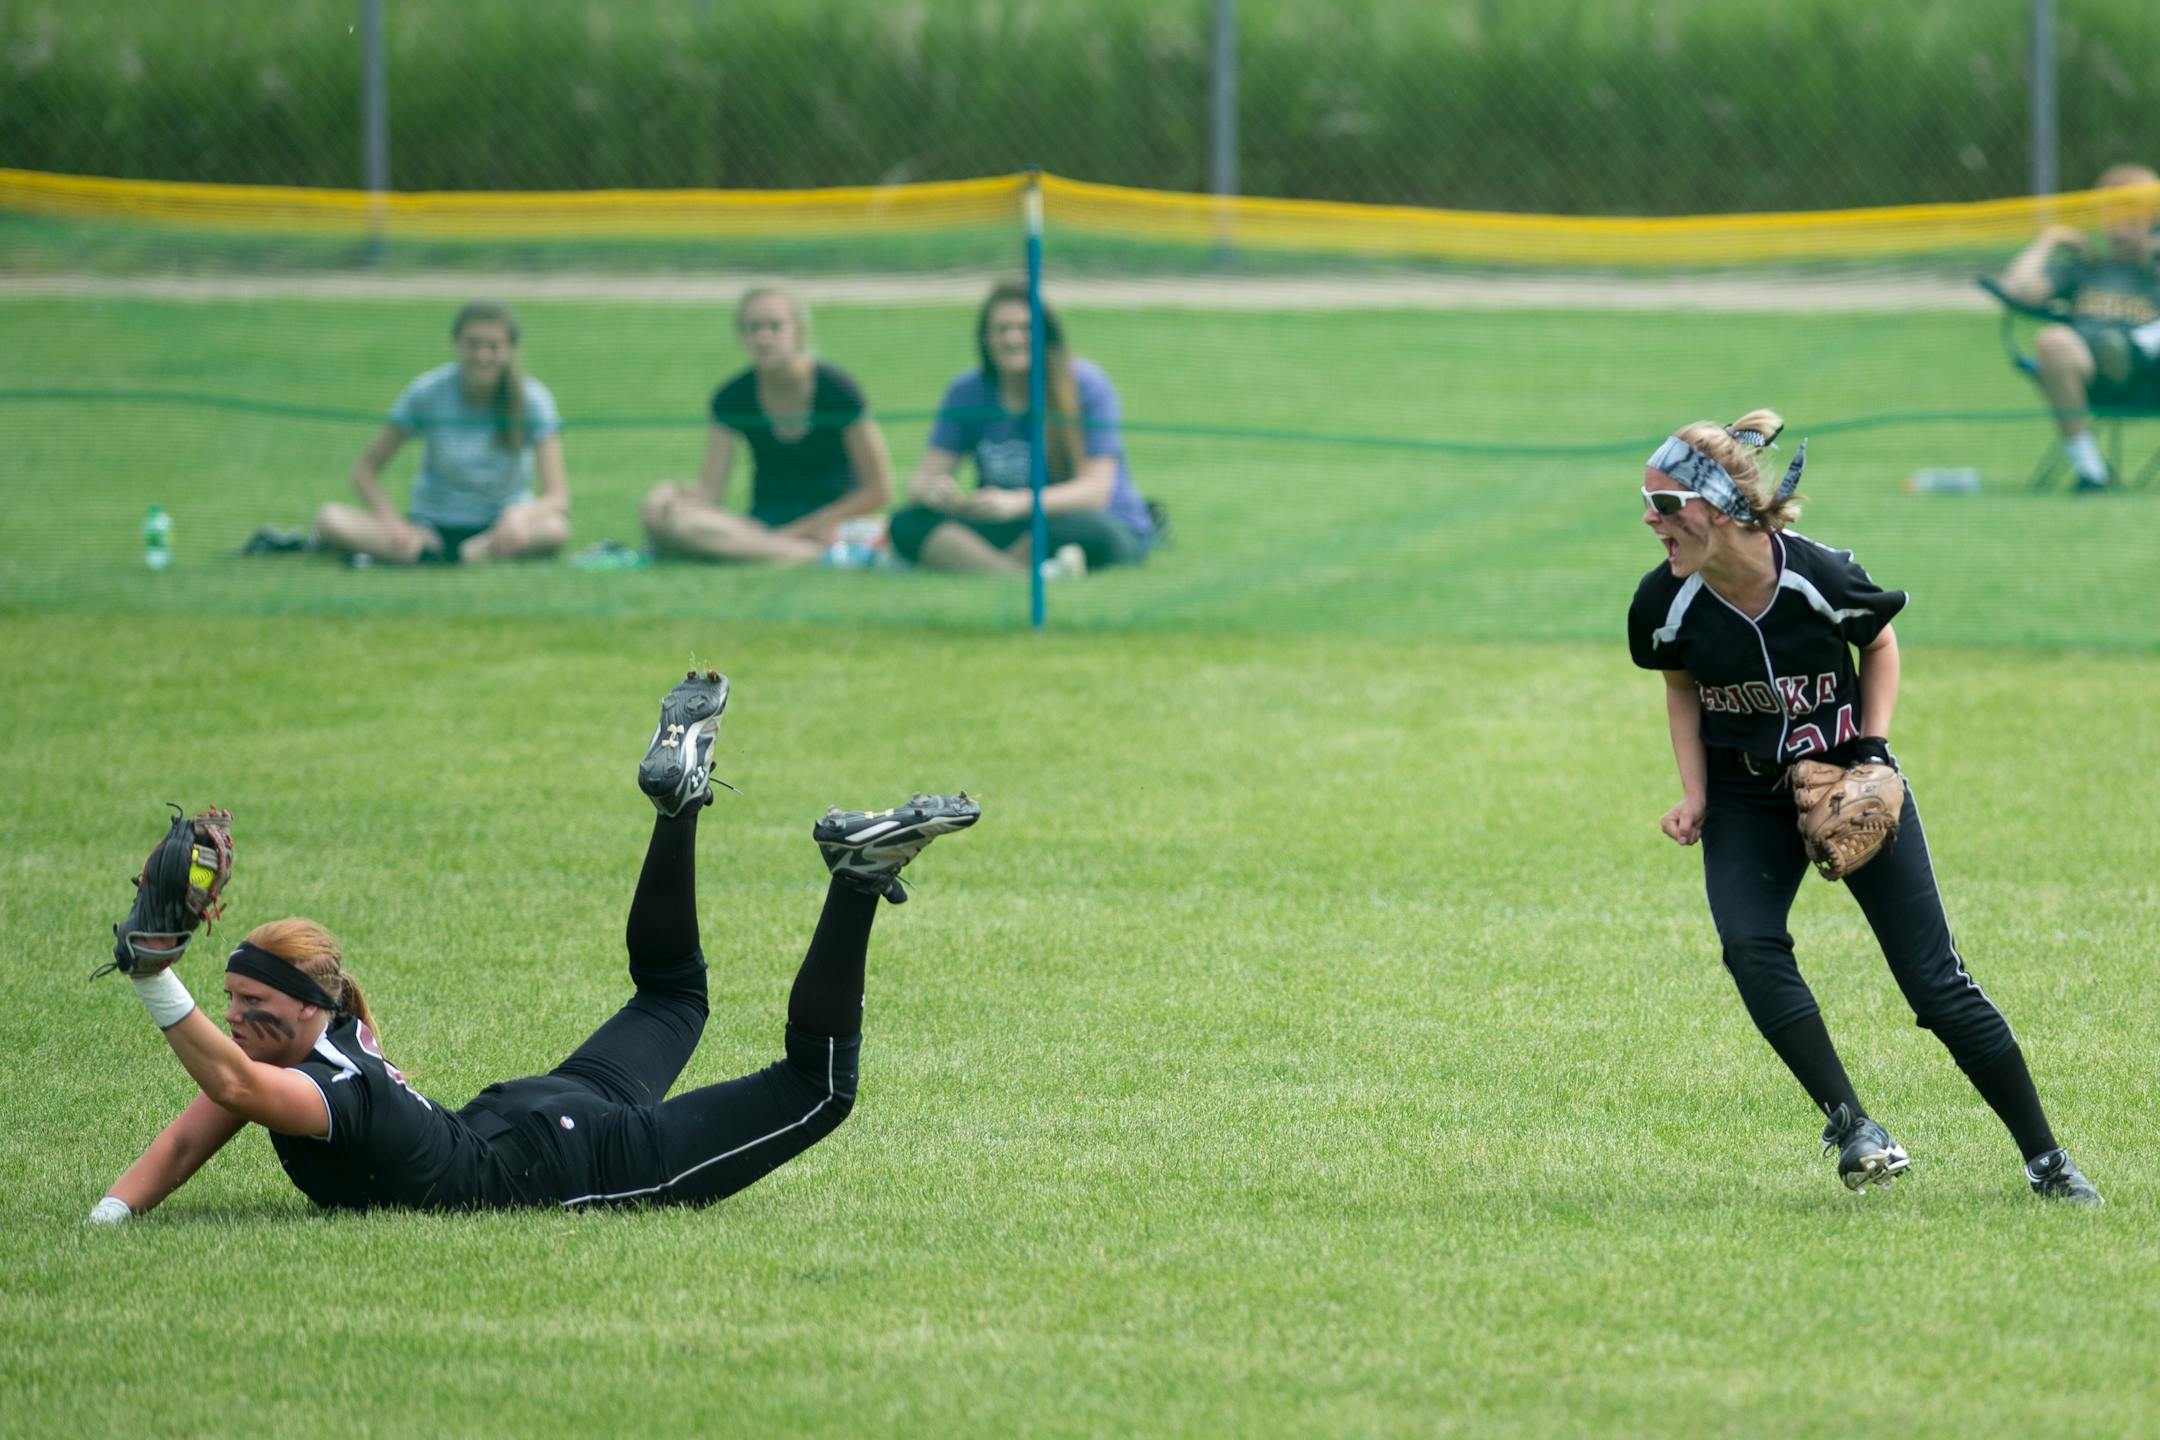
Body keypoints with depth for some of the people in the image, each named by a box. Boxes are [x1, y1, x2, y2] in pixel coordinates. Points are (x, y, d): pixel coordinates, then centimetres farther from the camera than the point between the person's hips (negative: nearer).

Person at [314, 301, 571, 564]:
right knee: (329, 519, -23)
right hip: (430, 526, 0)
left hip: (500, 528, 0)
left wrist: (521, 515, -37)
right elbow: (365, 468, -3)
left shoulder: (532, 400, -9)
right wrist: (390, 521, -22)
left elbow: (557, 498, -14)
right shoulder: (427, 392, -8)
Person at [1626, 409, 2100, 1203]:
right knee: (1749, 944, -27)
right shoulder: (1666, 603, -17)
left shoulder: (1821, 578, -24)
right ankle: (1851, 1126, -18)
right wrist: (1694, 796, -4)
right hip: (1747, 801, 2)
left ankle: (2045, 1160, 8)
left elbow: (1879, 646, -2)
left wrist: (1873, 753, -11)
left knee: (1935, 981, -4)